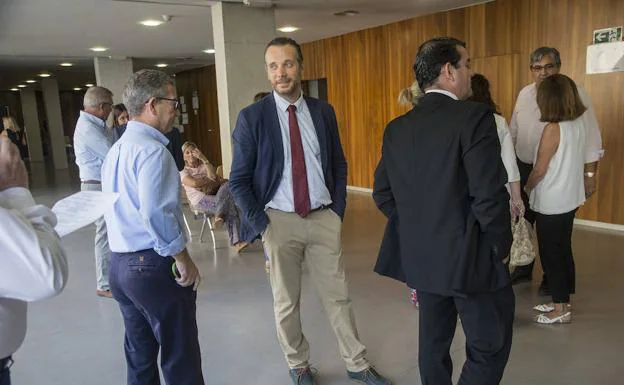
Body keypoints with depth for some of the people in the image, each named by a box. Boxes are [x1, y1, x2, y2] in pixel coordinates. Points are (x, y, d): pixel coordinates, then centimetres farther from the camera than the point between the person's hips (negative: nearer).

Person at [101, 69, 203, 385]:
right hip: (154, 266, -9)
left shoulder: (116, 149, 12)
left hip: (120, 264, 9)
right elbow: (156, 214, -26)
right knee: (181, 358, 4)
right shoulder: (152, 150, -17)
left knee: (140, 356, 20)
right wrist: (183, 259, -14)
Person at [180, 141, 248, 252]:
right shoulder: (183, 171, 7)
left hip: (214, 195, 4)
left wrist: (204, 159, -13)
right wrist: (215, 181, -8)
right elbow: (194, 183, -14)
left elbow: (213, 176, -5)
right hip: (200, 200, -4)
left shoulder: (204, 165, 18)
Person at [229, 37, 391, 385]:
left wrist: (338, 210, 3)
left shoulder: (323, 111, 4)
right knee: (286, 303, 12)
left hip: (324, 218, 2)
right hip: (279, 220, -2)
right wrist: (261, 224, -7)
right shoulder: (252, 117, -5)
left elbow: (339, 165, 12)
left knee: (339, 296, 12)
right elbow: (239, 180, -3)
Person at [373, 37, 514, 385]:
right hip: (470, 256, -6)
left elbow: (383, 193, 7)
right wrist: (501, 246, -5)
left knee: (433, 341, 21)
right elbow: (490, 196, -21)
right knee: (490, 347, 11)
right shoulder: (475, 117, -16)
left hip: (420, 256, 7)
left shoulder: (396, 128, 4)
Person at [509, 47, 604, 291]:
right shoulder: (525, 94, 5)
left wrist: (590, 174, -12)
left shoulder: (574, 94, -10)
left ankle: (552, 277, 28)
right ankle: (523, 269, 32)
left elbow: (590, 135, -10)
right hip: (524, 169, 5)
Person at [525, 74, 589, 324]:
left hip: (551, 202, -8)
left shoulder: (553, 129, -20)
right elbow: (586, 162, 12)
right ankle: (562, 301, 30)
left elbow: (539, 170, -15)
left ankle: (561, 309, 13)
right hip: (570, 197, 8)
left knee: (551, 254, 3)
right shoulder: (580, 124, 2)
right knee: (563, 250, 17)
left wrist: (526, 189, 1)